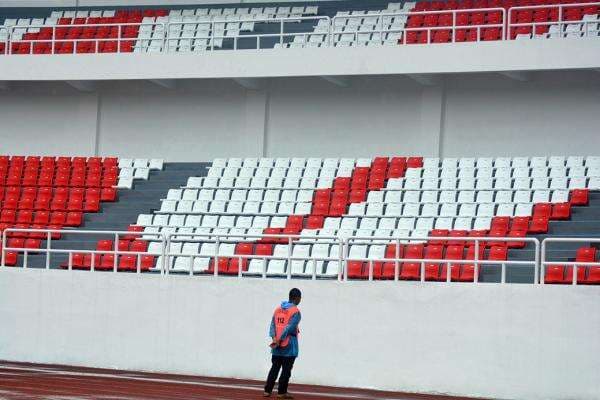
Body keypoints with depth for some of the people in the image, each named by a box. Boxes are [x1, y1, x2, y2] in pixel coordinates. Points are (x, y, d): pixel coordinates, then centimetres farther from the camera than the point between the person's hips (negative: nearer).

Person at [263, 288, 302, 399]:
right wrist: (279, 341, -16)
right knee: (286, 369, 2)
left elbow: (272, 325, 1)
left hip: (277, 345, 6)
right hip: (289, 345, -6)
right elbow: (289, 328, -17)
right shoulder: (295, 311, -10)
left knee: (274, 368, 11)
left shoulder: (278, 309, 10)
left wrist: (274, 338, -9)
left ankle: (267, 391, 8)